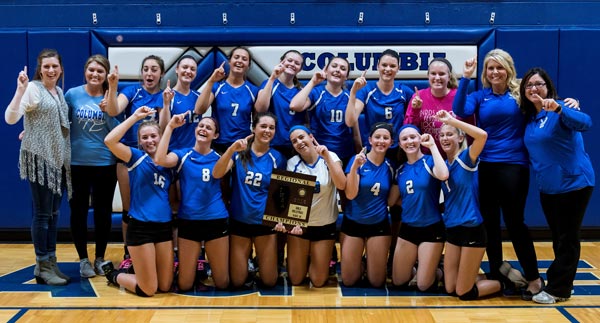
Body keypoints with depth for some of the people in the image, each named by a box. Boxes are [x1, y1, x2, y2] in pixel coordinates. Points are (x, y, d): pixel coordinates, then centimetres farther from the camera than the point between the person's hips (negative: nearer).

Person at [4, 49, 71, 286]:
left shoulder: (59, 92, 13)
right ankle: (43, 268, 5)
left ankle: (50, 263, 19)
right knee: (42, 213, -3)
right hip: (39, 158, -8)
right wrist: (20, 90, -30)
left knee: (53, 213, 11)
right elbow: (10, 118, -21)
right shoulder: (32, 89, -10)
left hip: (58, 159, 8)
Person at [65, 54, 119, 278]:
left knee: (103, 211, 8)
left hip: (105, 163, 1)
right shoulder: (72, 94, -2)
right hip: (77, 162, 0)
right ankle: (83, 259, 19)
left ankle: (100, 258, 23)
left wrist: (107, 111, -19)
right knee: (79, 211, 6)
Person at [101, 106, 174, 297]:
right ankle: (113, 274, 28)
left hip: (164, 226, 5)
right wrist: (135, 117, -17)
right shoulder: (135, 157, -2)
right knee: (148, 290, 1)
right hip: (140, 226, -5)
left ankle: (137, 271, 39)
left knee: (165, 286, 10)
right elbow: (109, 141, -20)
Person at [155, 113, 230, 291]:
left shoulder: (220, 158, 7)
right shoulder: (182, 155, 1)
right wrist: (170, 126, -20)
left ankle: (210, 266, 39)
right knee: (184, 285, 6)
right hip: (188, 221, 0)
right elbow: (161, 160, -18)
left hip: (216, 220, 1)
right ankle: (195, 266, 37)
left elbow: (218, 172, -10)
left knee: (222, 283, 7)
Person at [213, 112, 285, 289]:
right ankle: (248, 252, 35)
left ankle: (259, 257, 34)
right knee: (236, 282, 7)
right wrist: (232, 148, -32)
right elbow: (216, 174, -18)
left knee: (269, 281, 5)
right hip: (239, 220, 0)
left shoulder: (277, 158, -1)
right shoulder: (239, 151, -4)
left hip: (265, 222, 1)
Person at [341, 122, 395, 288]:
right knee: (348, 280, 4)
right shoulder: (357, 160, -8)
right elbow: (350, 195, -17)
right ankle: (360, 266, 35)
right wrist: (355, 166, -27)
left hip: (379, 225, 2)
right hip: (353, 223, -2)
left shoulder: (390, 166, 0)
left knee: (377, 282, 6)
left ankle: (370, 264, 36)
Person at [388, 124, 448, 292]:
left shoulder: (430, 161, -8)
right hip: (407, 228, 5)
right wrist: (412, 201, -1)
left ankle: (436, 273, 33)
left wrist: (432, 145, -24)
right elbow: (391, 201, 12)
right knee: (398, 281, 12)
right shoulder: (400, 170, 6)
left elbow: (443, 175, -32)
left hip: (432, 229, -4)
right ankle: (413, 269, 41)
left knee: (424, 285, 2)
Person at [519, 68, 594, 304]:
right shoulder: (529, 117, 7)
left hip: (573, 183, -7)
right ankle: (563, 284, 26)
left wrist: (558, 109, -46)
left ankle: (557, 289, 7)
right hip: (547, 187, 8)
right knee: (558, 238, 15)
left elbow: (585, 123, -32)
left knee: (567, 238, 0)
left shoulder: (559, 109, -13)